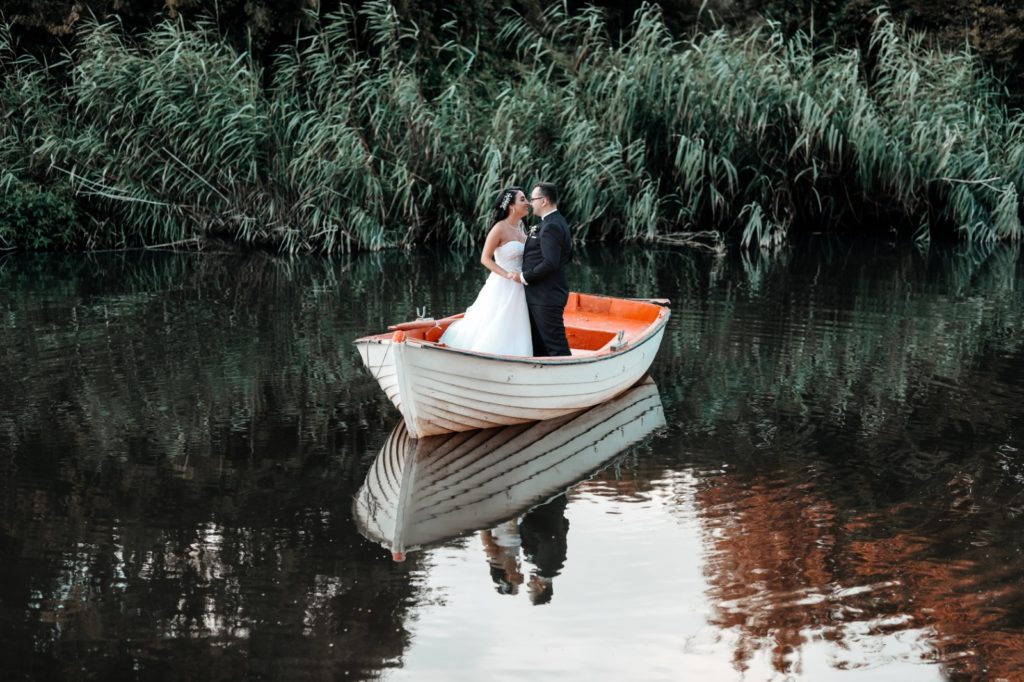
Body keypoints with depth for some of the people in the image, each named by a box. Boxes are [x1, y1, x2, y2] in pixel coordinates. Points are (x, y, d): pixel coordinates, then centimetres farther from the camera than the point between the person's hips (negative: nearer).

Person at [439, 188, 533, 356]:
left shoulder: (520, 228, 9)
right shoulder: (500, 229, -14)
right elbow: (485, 258, -14)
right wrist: (508, 275, -22)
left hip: (518, 289, 7)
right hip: (502, 287, -7)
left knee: (512, 333, 11)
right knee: (495, 331, -1)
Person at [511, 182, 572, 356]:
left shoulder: (551, 226, -18)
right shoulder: (557, 222, 15)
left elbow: (550, 263, -26)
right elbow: (566, 256, 21)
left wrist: (525, 276, -16)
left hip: (546, 297, -11)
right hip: (542, 295, 11)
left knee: (555, 345, -8)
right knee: (538, 344, 15)